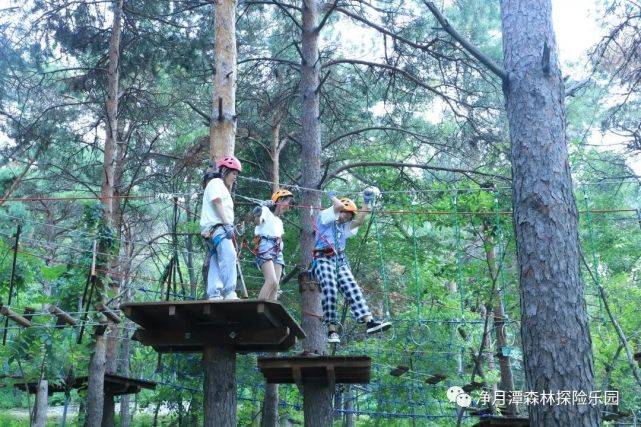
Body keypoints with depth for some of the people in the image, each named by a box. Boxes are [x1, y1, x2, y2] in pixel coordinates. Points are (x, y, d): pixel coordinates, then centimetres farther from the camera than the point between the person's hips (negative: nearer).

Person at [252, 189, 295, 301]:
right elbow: (257, 222, -13)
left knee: (275, 286, -5)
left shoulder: (279, 221, 29)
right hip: (265, 248, -8)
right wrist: (257, 215, -35)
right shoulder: (266, 210, 6)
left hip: (278, 251, 8)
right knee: (272, 281, -25)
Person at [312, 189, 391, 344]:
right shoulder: (324, 217, 11)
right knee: (330, 289, -24)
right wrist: (333, 196, 15)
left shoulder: (344, 228, 30)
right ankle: (332, 329, -25)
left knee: (352, 289, -13)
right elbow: (339, 206, -4)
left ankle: (369, 321, -26)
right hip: (323, 259, -6)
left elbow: (359, 221, 13)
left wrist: (366, 203, 8)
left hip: (340, 261, 6)